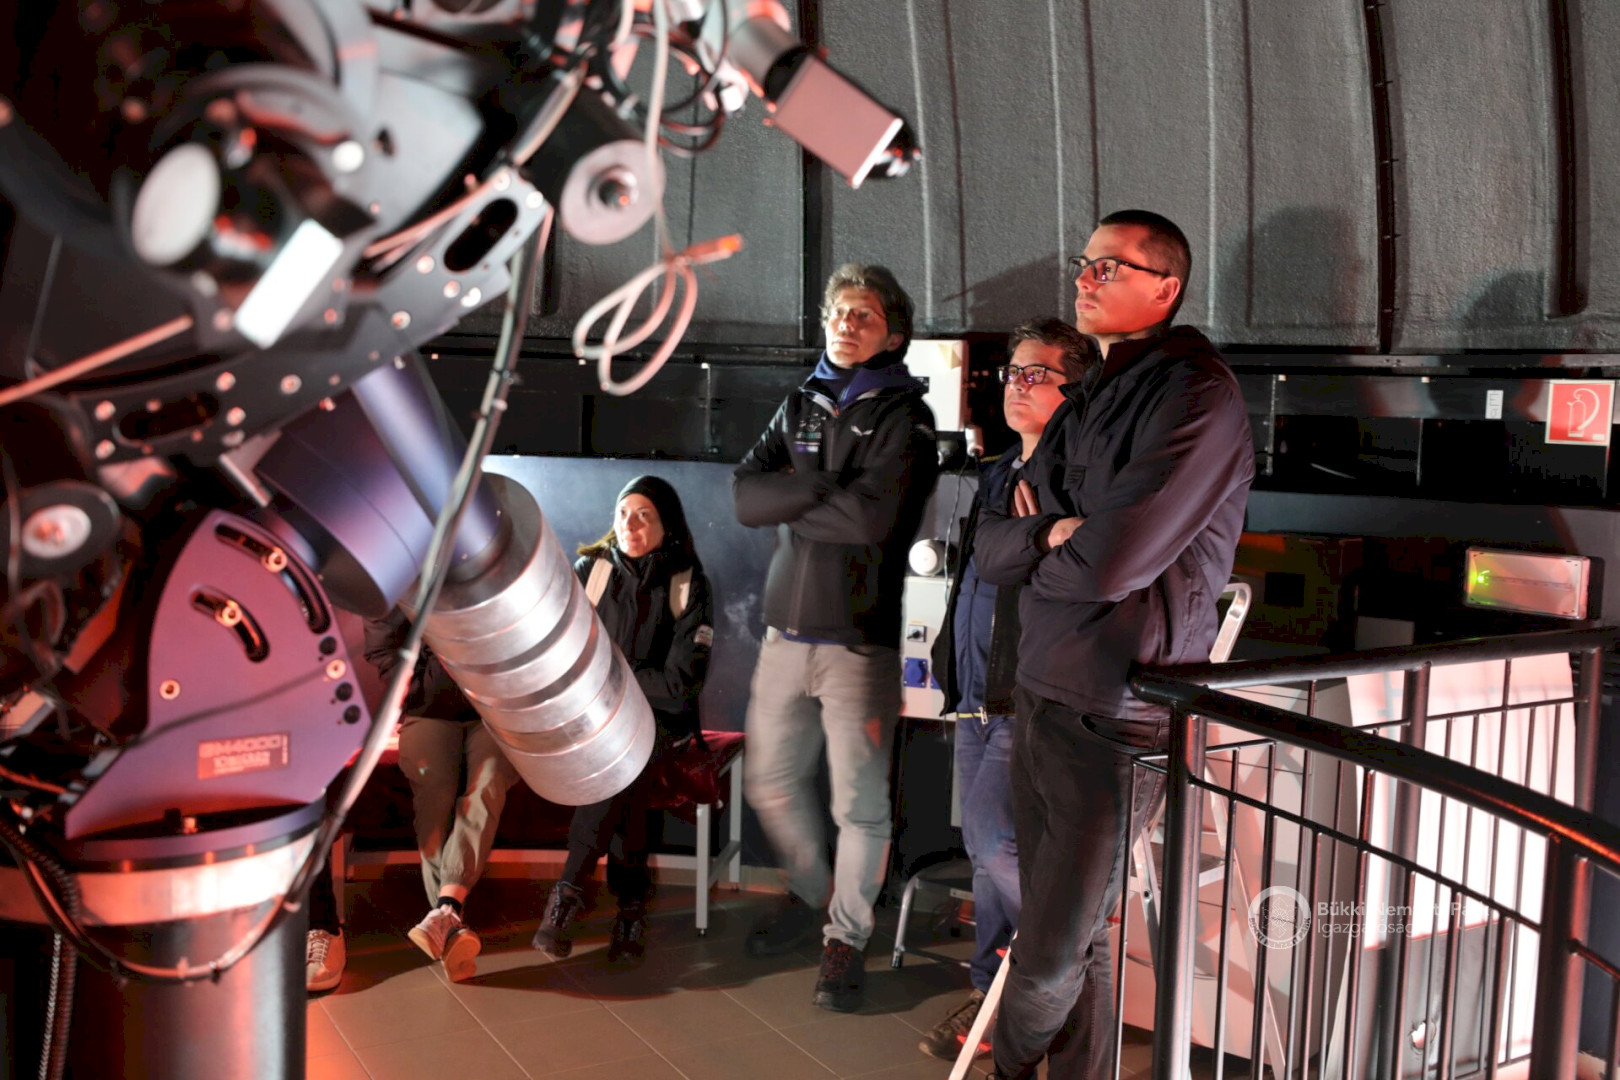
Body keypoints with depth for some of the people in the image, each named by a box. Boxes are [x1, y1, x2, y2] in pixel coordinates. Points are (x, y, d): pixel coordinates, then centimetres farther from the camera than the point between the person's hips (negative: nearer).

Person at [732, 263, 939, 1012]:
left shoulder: (904, 416, -4)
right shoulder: (800, 406, 13)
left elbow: (873, 516, -20)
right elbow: (745, 496, -2)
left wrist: (789, 506, -8)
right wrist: (825, 485, -14)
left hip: (861, 636, -5)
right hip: (788, 627, 5)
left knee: (860, 801, 1)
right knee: (771, 782, 15)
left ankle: (846, 936, 20)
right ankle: (808, 893, 39)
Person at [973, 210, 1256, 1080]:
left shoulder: (1196, 394, -12)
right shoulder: (1086, 403, 15)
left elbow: (1109, 561, -23)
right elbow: (990, 547, 12)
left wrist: (1034, 553, -3)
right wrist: (1047, 536, -9)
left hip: (1115, 714, -7)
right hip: (1042, 691, 7)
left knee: (1054, 951, 4)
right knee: (1067, 935, 15)